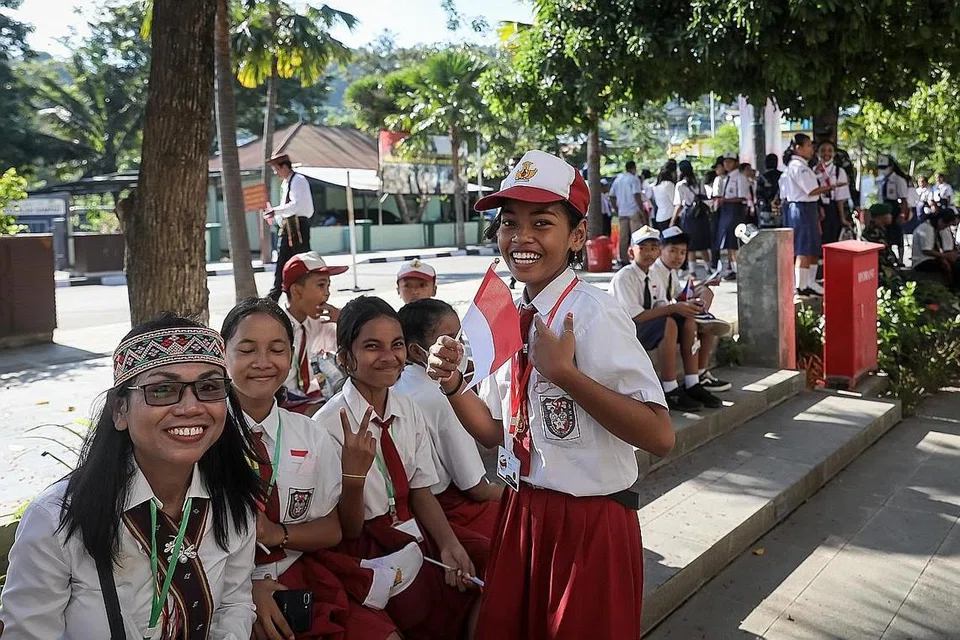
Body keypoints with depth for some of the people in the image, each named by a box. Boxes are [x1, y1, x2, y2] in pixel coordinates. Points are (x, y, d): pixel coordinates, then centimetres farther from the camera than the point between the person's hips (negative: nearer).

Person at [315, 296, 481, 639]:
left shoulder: (409, 410, 1)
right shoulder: (329, 425, -16)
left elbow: (421, 491, 6)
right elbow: (347, 530, -11)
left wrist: (449, 544, -11)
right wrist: (354, 471, -29)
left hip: (415, 536, 6)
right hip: (367, 552, -6)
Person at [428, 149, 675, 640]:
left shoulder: (593, 315, -19)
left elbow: (659, 437, -25)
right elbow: (495, 431, 9)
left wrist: (565, 373, -28)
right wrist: (452, 383, -8)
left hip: (589, 521, -6)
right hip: (521, 512, 7)